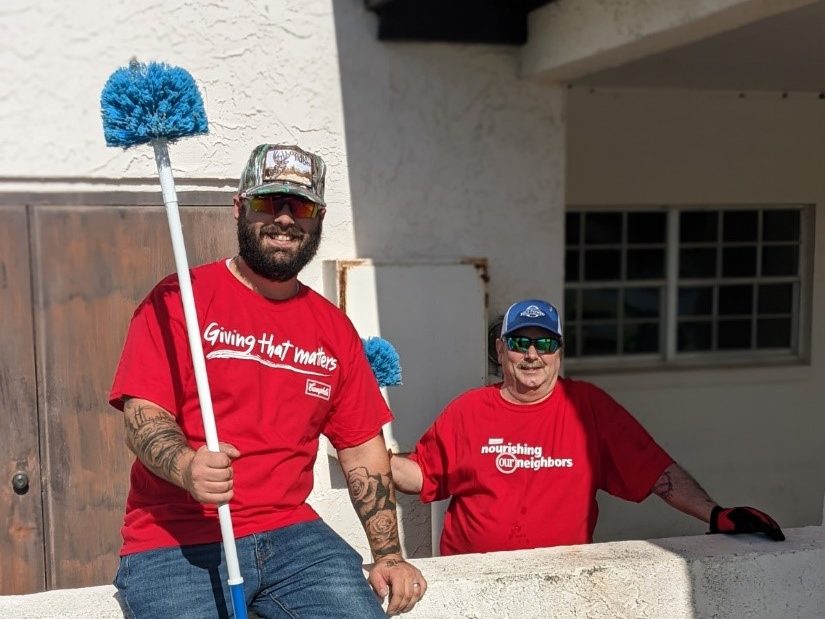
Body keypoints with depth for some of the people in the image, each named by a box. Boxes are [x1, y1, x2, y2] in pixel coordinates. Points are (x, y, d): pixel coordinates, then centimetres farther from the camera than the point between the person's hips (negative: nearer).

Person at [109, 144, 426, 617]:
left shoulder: (335, 328, 11)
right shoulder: (178, 298, -2)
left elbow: (364, 451, 12)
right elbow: (144, 416, -9)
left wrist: (389, 555, 5)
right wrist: (185, 466, -31)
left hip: (291, 534, 3)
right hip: (176, 544, -3)